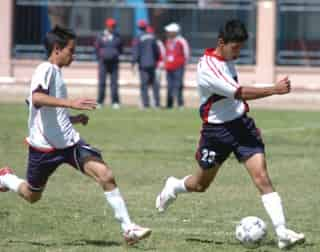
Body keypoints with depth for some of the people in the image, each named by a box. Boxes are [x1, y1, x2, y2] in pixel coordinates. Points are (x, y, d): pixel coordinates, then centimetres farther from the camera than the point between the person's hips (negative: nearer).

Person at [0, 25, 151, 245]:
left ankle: (128, 228, -12)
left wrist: (73, 119, 13)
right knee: (32, 195, 11)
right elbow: (37, 98, -35)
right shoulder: (46, 70, -14)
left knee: (105, 175, -12)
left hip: (69, 142, 7)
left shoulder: (56, 72, 14)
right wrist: (71, 103, -40)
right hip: (44, 145, -7)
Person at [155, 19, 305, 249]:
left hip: (241, 124, 5)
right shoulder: (208, 67, -23)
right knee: (201, 185, 13)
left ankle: (282, 232, -20)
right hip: (216, 131, -5)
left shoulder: (228, 59, 3)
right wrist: (274, 90, -36)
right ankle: (173, 187, 49)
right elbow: (239, 93, -32)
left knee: (262, 176, -12)